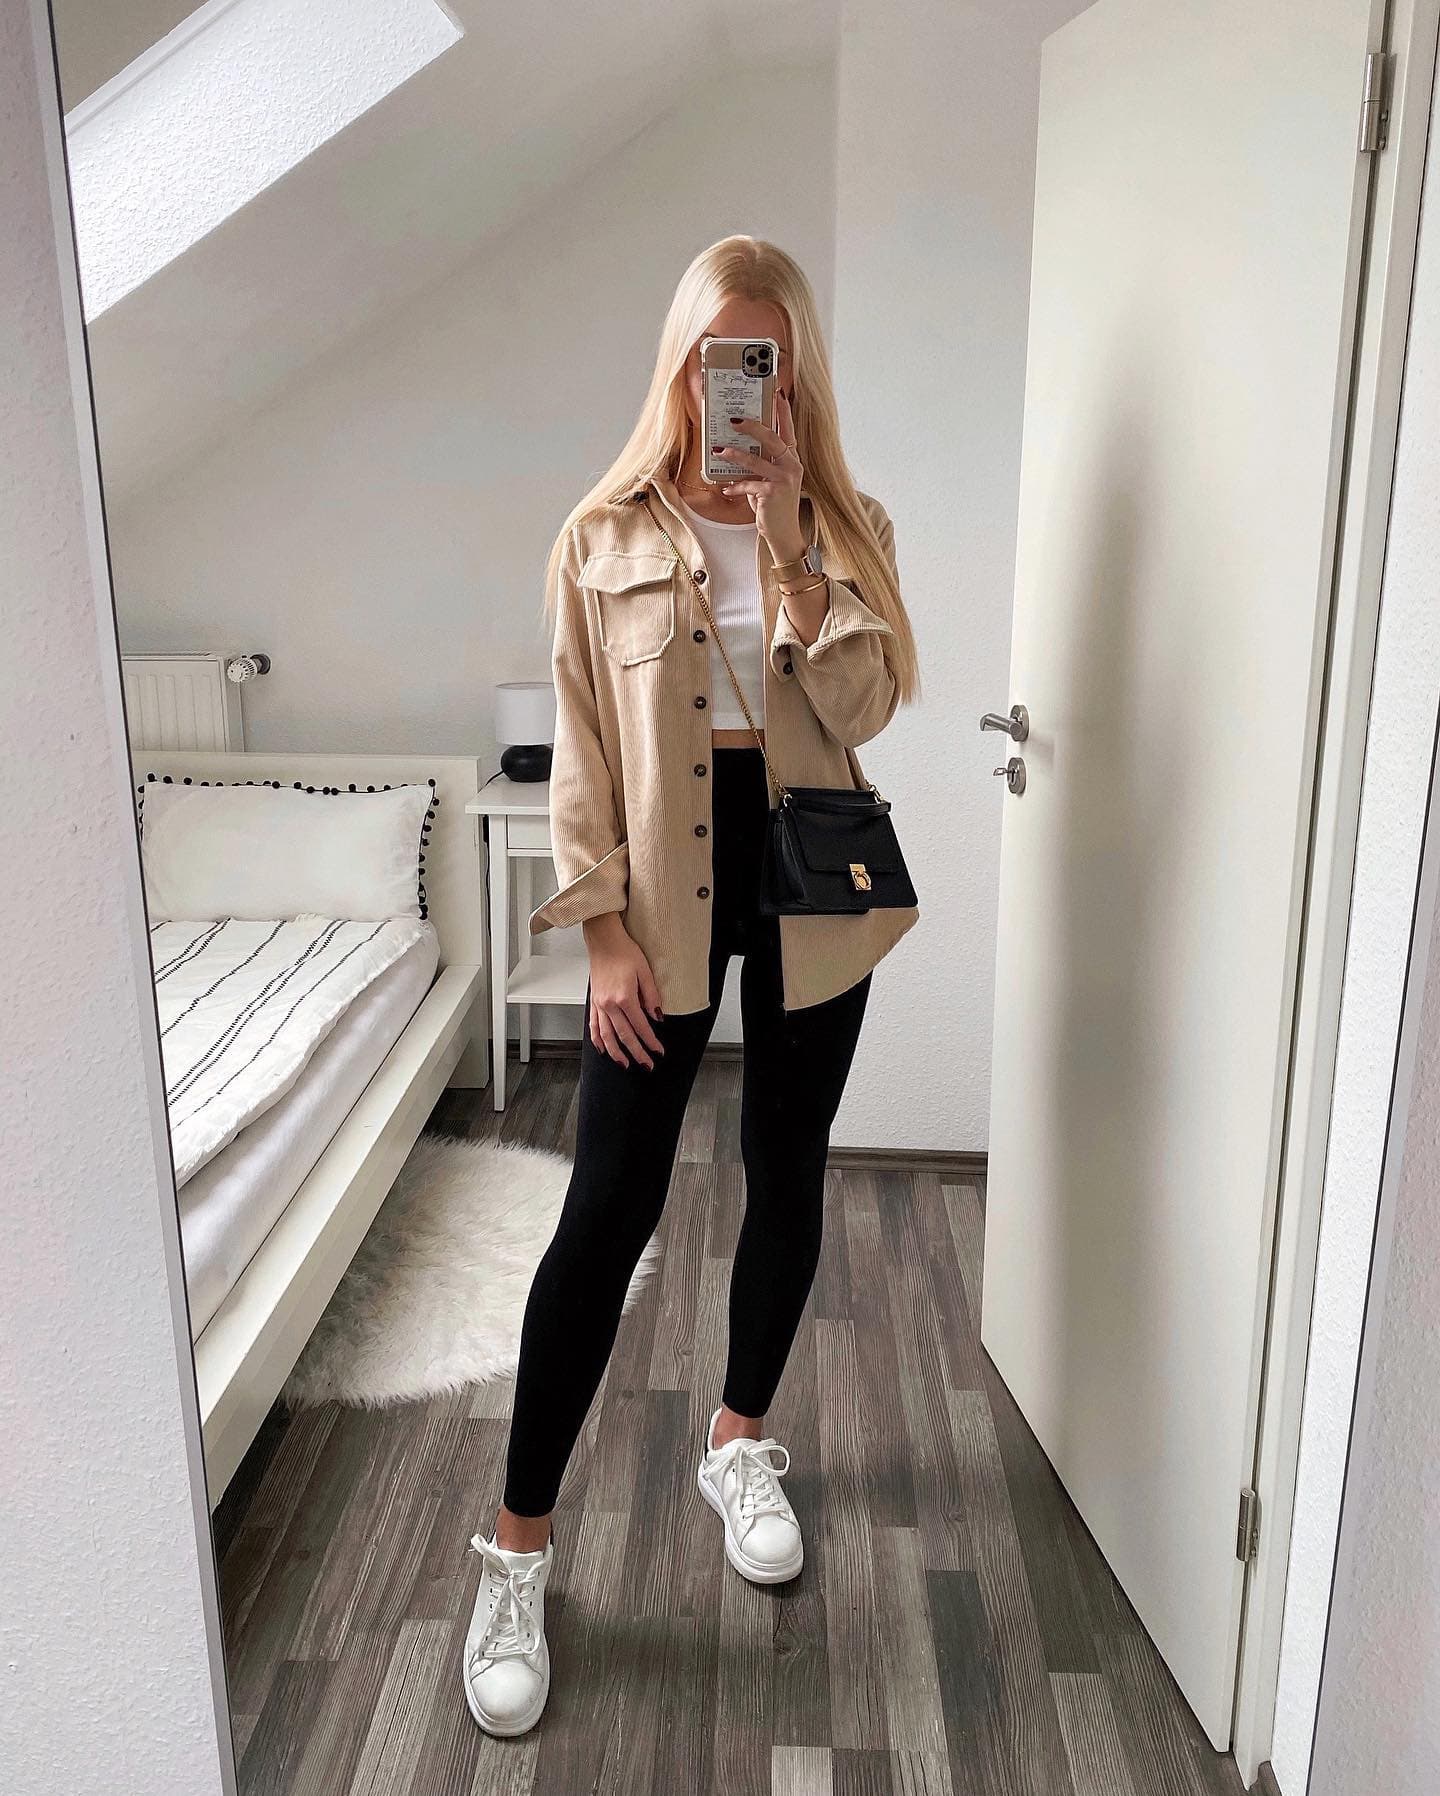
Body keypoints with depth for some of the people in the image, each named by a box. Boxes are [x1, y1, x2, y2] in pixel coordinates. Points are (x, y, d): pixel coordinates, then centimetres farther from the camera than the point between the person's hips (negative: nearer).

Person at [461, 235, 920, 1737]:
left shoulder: (846, 528, 4)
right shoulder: (605, 539, 0)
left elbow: (862, 703, -11)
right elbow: (583, 754, -2)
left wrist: (785, 535, -16)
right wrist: (606, 934, -9)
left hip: (811, 885, 3)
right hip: (667, 893, -2)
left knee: (786, 1176, 13)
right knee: (609, 1211, -4)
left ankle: (740, 1444, 37)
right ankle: (518, 1549, 10)